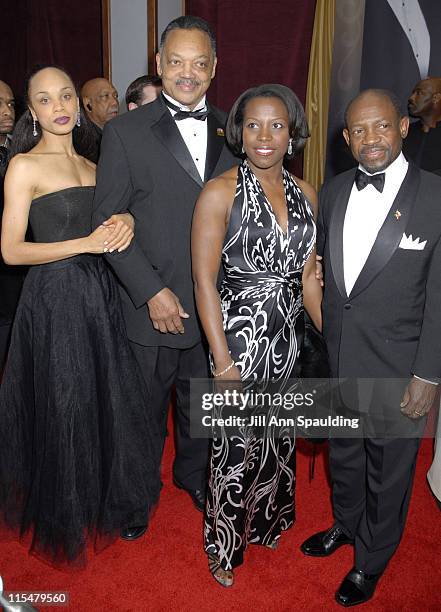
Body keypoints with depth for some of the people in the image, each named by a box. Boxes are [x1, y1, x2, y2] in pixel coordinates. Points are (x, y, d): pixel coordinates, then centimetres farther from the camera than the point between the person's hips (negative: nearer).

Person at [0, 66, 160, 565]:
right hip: (56, 298, -6)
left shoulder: (92, 165, 13)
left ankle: (109, 498, 38)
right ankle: (65, 515, 31)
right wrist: (86, 243, -18)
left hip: (100, 294, 6)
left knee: (108, 400, 14)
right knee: (63, 408, 7)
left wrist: (125, 223, -6)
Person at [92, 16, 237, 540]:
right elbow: (107, 220, -8)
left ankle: (192, 473, 48)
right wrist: (151, 291, -15)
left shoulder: (230, 131, 5)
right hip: (153, 304, -3)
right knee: (146, 409, 16)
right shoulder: (125, 131, -6)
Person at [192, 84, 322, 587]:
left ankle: (267, 521, 50)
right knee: (238, 444, 10)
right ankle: (224, 544, 38)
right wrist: (223, 360, -16)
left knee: (277, 435, 21)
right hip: (239, 335, -5)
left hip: (288, 336, 5)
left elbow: (308, 275, 9)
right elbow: (204, 280, -15)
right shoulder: (220, 193, -13)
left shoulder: (304, 194, 4)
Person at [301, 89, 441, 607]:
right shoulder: (331, 193, 2)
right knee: (342, 453, 24)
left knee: (388, 470, 16)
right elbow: (322, 273, 7)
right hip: (335, 360, 4)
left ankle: (371, 560, 42)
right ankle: (346, 524, 53)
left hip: (396, 370, -4)